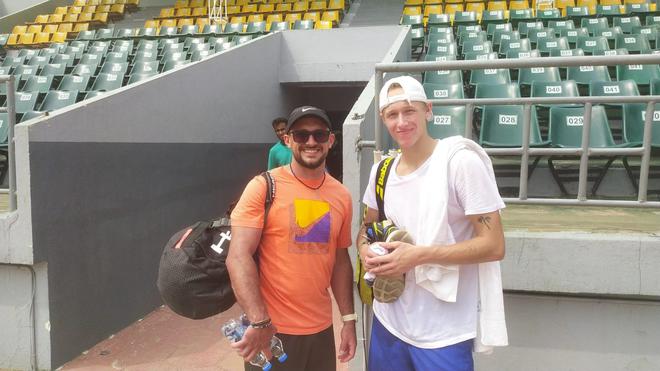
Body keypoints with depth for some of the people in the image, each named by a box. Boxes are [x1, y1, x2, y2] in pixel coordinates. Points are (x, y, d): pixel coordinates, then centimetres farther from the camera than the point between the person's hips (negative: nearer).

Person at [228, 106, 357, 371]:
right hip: (272, 330, -5)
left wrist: (348, 319, 9)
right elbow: (238, 257, -17)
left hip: (322, 329, 5)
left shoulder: (341, 195, 4)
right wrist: (259, 322, -24)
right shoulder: (263, 187, -11)